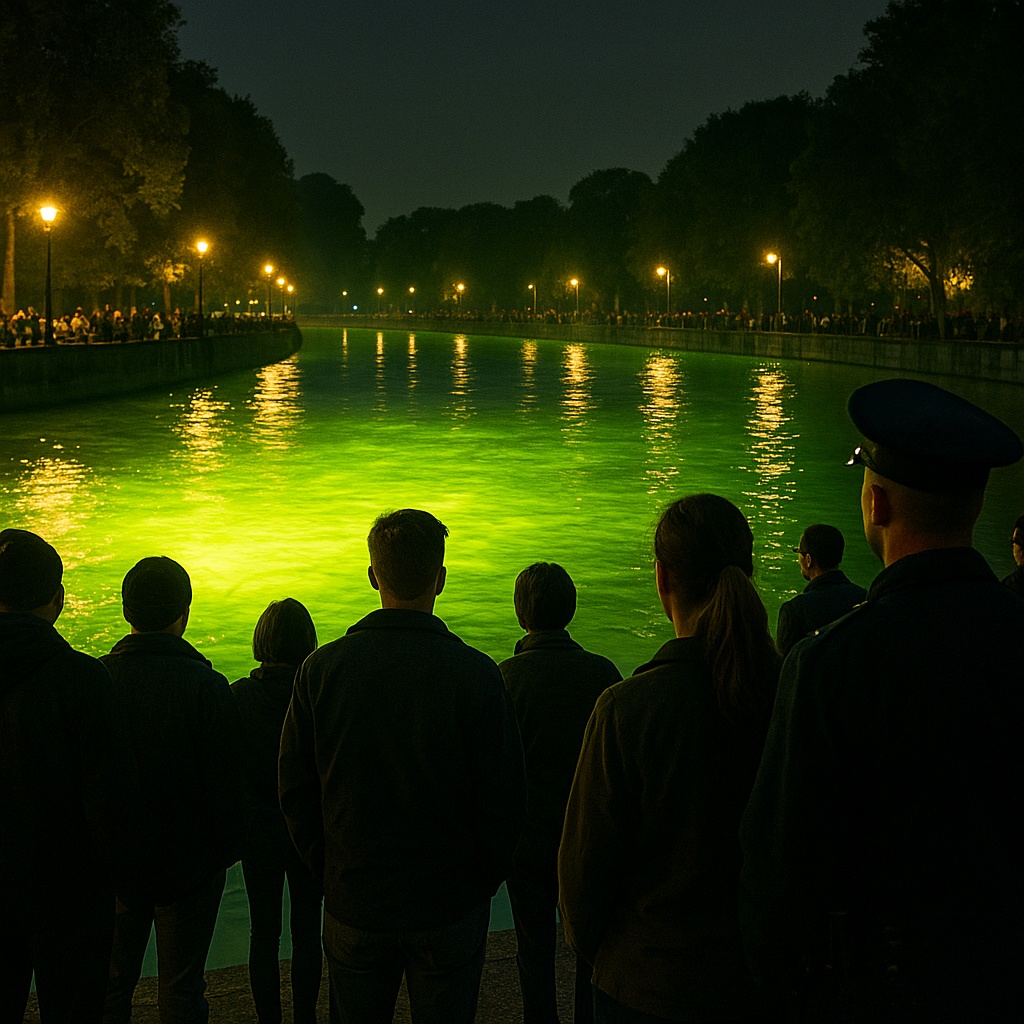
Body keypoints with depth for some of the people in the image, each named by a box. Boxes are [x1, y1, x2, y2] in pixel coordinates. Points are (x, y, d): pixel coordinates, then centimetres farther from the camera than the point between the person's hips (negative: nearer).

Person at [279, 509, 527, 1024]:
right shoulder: (475, 673, -15)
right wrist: (482, 880, 5)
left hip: (353, 904, 2)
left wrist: (328, 870, 11)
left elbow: (295, 792, -2)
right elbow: (506, 798, -11)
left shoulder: (322, 668, -8)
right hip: (450, 908, -2)